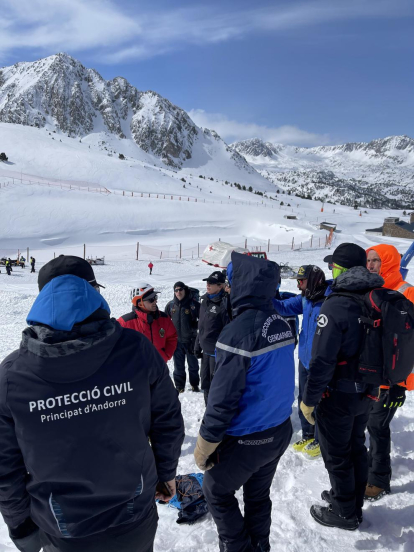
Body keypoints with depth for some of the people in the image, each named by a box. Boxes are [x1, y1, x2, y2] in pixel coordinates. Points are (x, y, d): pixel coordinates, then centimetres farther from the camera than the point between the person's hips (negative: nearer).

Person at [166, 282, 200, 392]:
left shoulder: (194, 304, -10)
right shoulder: (171, 305, 0)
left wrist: (195, 327, -11)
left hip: (191, 340, -2)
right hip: (176, 340, 2)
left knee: (193, 364, 12)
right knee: (178, 365, 10)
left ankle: (194, 384, 28)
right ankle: (179, 386, 22)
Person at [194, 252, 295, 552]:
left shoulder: (239, 331, -27)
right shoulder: (281, 324, -2)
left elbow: (223, 398, -24)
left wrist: (205, 445, -12)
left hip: (247, 439, -7)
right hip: (280, 431, 7)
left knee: (216, 492, 18)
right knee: (258, 495, 24)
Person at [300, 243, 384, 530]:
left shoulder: (335, 305, -24)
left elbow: (322, 361, -24)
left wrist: (309, 399, -14)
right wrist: (373, 384, 19)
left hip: (338, 395, -7)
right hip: (366, 392, 8)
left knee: (337, 455, 11)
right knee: (356, 447, 23)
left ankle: (344, 513, 29)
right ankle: (354, 503, 41)